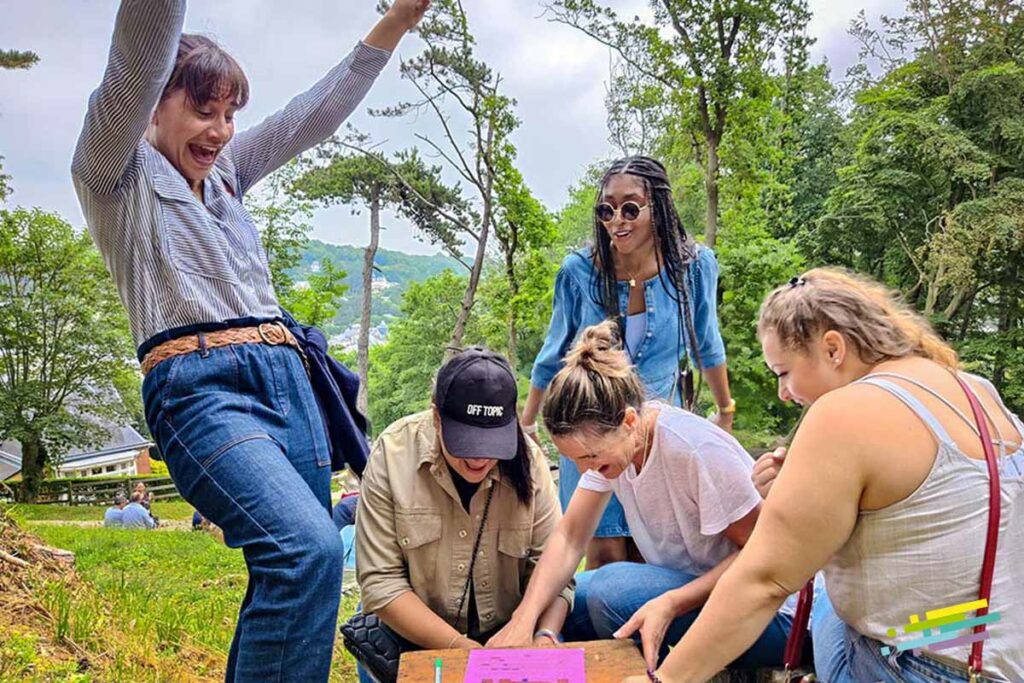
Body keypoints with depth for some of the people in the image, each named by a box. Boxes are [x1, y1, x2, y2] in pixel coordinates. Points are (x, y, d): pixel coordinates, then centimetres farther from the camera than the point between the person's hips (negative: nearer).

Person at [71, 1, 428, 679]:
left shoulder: (227, 172, 23)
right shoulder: (116, 173, 6)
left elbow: (316, 113, 21)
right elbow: (138, 63, -11)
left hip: (290, 380, 7)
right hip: (200, 388, -7)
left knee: (293, 573, 5)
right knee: (309, 549, -28)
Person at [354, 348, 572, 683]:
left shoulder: (527, 461, -10)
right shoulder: (393, 454, -15)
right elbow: (381, 581, -15)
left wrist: (545, 636, -26)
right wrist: (458, 646, -22)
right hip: (416, 638, 0)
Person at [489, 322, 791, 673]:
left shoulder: (698, 450, -28)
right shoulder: (607, 438, -7)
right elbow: (570, 536, -7)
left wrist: (670, 603, -32)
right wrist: (524, 618, -21)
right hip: (676, 585, 7)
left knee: (612, 589, -28)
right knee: (555, 601, -6)